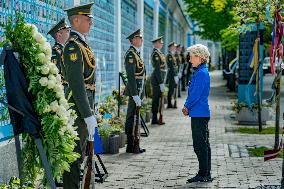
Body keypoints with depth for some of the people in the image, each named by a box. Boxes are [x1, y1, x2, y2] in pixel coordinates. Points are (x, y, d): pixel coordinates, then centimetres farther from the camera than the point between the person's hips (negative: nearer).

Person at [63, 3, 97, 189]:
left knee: (79, 153, 16)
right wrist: (88, 115, -23)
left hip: (84, 106, 10)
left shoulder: (82, 44, 16)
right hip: (78, 108, -10)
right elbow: (76, 83, -22)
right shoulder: (73, 46, -15)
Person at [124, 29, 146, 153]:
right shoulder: (131, 54, -15)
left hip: (138, 90, 10)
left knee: (133, 118, 14)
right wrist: (135, 95, -23)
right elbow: (131, 76, -20)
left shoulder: (136, 53, 17)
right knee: (133, 118, -6)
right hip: (135, 90, -10)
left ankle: (133, 145, 21)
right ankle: (132, 146, -1)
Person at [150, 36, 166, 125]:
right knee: (157, 99, -5)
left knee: (157, 99, 12)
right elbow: (157, 69, -21)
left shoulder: (158, 52, 16)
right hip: (157, 78, -10)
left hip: (159, 78, 10)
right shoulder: (156, 53, -16)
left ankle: (155, 119, 18)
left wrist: (162, 82, 20)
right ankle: (155, 119, -1)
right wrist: (161, 83, -22)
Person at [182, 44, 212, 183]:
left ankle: (204, 174, 0)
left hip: (199, 114, -10)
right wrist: (187, 106, 9)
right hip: (200, 113, 10)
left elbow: (196, 94, -19)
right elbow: (193, 92, 19)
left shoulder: (201, 73, -16)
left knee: (200, 145, -5)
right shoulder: (200, 71, 15)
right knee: (203, 145, 13)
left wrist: (187, 106, -6)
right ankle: (206, 174, 20)